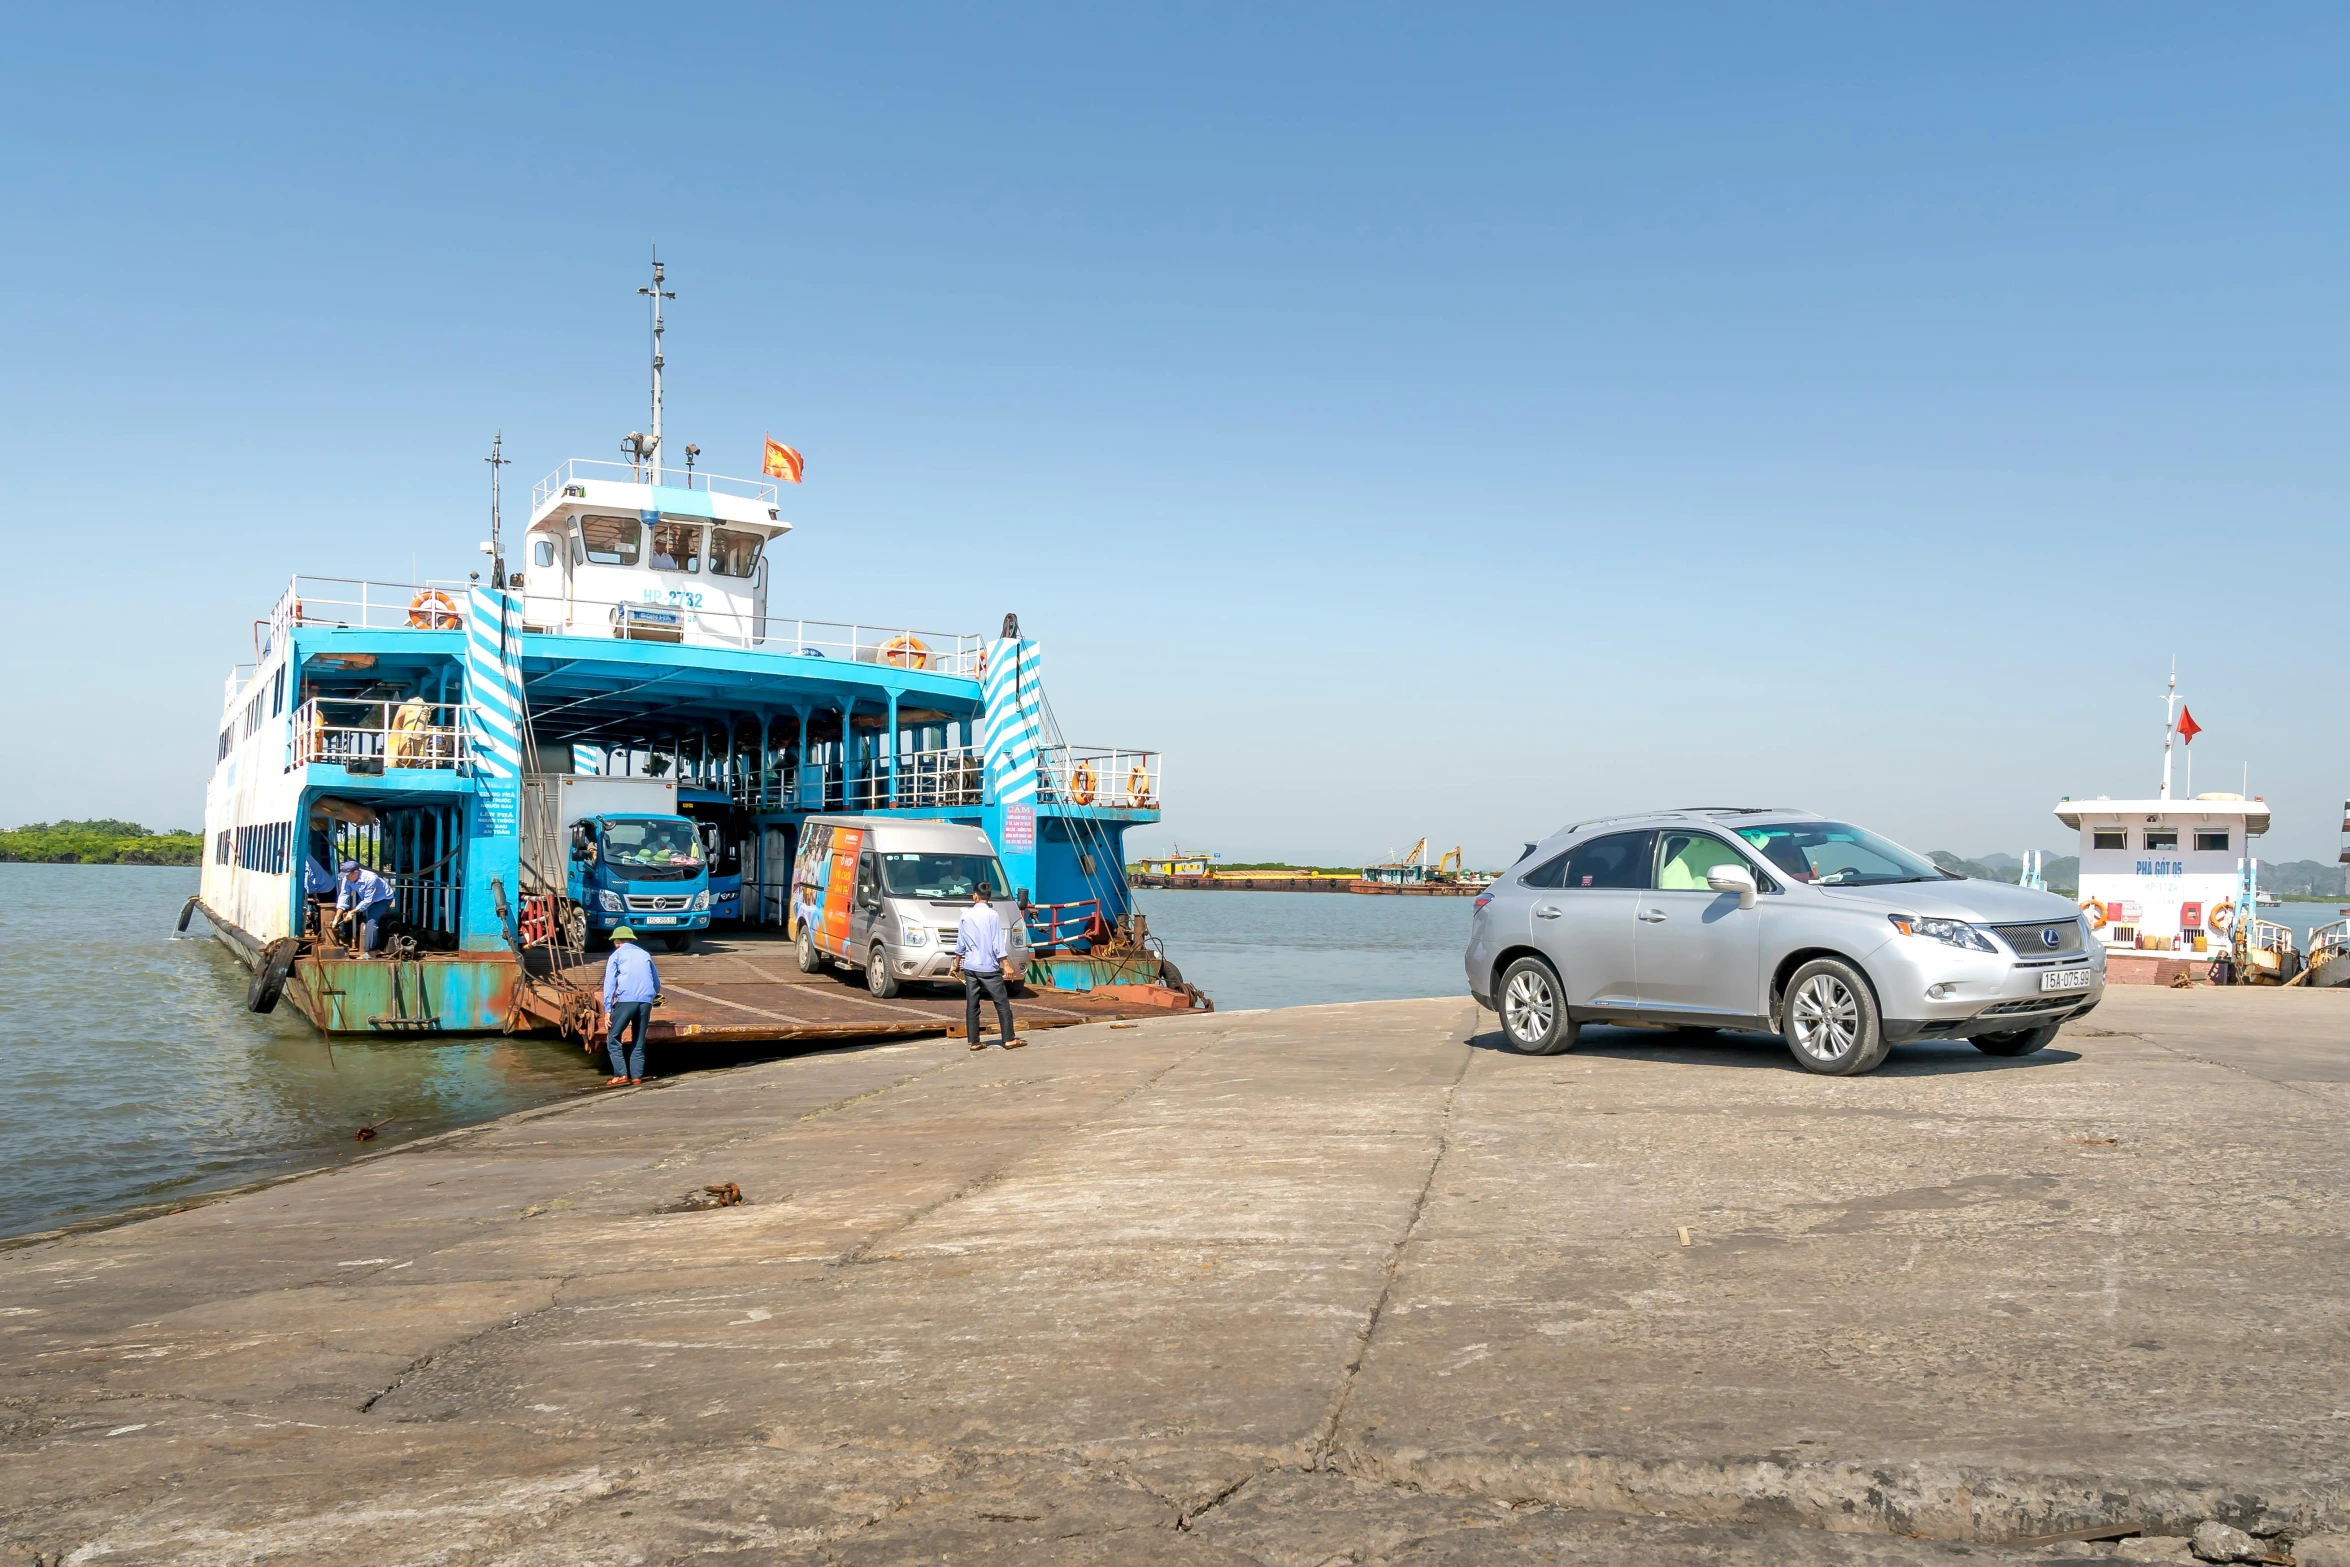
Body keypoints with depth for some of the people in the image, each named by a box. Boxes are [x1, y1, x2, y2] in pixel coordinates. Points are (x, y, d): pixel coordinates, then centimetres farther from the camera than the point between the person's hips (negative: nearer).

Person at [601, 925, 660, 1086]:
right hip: (645, 1001, 4)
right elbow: (657, 983, 26)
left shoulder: (617, 955, 12)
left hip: (626, 1000, -4)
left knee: (613, 1038, 3)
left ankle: (621, 1074, -6)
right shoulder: (644, 954, 23)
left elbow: (609, 983, 3)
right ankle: (636, 1075, 9)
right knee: (639, 1040, 13)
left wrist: (607, 1010, 0)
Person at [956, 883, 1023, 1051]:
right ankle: (1009, 1039, 0)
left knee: (972, 1005, 7)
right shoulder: (992, 915, -8)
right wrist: (1005, 965, -7)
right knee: (1002, 1004, 1)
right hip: (989, 968, -4)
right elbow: (998, 944, -11)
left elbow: (960, 944, 10)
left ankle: (974, 1041, 7)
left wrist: (957, 962, 22)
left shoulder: (965, 916, 4)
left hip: (970, 967, 4)